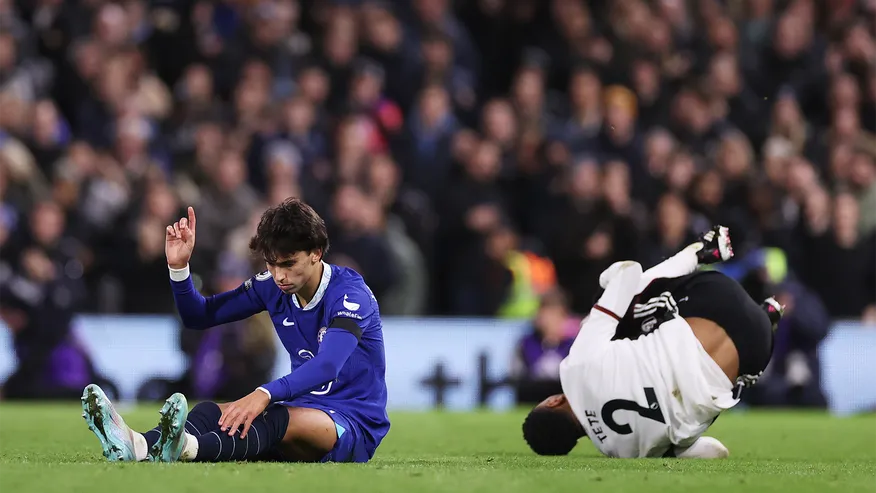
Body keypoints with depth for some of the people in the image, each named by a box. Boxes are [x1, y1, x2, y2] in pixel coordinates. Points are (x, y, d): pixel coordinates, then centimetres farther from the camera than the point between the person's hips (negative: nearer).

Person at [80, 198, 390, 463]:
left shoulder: (350, 292, -17)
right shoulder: (272, 287, 4)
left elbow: (328, 365, -34)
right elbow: (199, 316, 12)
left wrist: (265, 394, -50)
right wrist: (179, 266, -8)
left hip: (355, 426, -6)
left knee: (280, 420, -39)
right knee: (212, 413, -22)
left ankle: (187, 448, -69)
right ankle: (140, 446, -55)